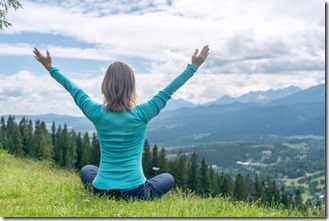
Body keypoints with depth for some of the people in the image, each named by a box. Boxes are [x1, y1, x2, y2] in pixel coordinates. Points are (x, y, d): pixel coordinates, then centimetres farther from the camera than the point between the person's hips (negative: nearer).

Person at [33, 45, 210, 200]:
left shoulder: (97, 114, -8)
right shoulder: (141, 114, -13)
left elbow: (73, 89, 6)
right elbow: (167, 92, -4)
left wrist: (50, 68, 19)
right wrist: (193, 67, 4)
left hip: (101, 190, 3)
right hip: (135, 193, -2)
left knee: (86, 170, 37)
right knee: (168, 178, 26)